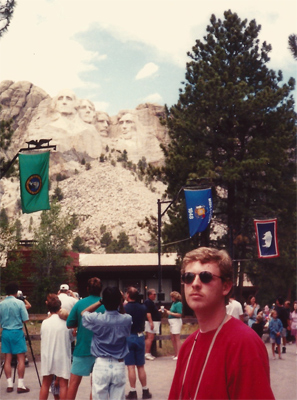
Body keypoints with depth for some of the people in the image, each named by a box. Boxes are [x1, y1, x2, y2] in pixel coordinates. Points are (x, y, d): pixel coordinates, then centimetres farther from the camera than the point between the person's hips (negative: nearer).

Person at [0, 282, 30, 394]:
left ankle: (9, 384, 9)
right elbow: (25, 319, -11)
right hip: (17, 332, -4)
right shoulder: (19, 303, -11)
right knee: (21, 358, 1)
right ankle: (20, 385, -1)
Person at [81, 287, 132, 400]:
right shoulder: (126, 319, -7)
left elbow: (84, 313, 10)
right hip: (119, 365, 2)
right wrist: (121, 304, 5)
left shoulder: (97, 319, -12)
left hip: (101, 365, -2)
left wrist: (100, 301, 4)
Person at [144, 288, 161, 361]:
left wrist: (159, 311, 17)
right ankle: (147, 354, -10)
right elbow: (148, 313, -21)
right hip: (151, 322, -10)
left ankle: (148, 353, 13)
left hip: (154, 322, 10)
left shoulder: (151, 302, 19)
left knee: (150, 338, 10)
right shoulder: (148, 302, -13)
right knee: (150, 338, -11)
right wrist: (151, 322, -25)